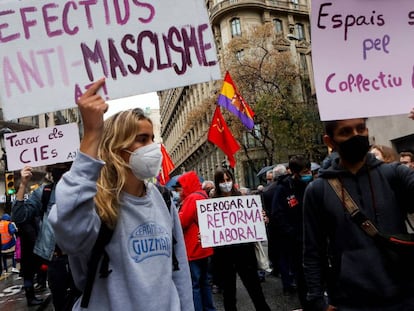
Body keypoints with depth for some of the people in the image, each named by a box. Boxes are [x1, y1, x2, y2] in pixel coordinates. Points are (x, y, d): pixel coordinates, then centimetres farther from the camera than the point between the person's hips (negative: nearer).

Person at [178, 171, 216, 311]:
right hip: (203, 247, 9)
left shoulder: (192, 198, -15)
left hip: (193, 249, -9)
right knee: (204, 282, 17)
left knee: (193, 285, -2)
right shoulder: (204, 196, 13)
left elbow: (181, 222, -19)